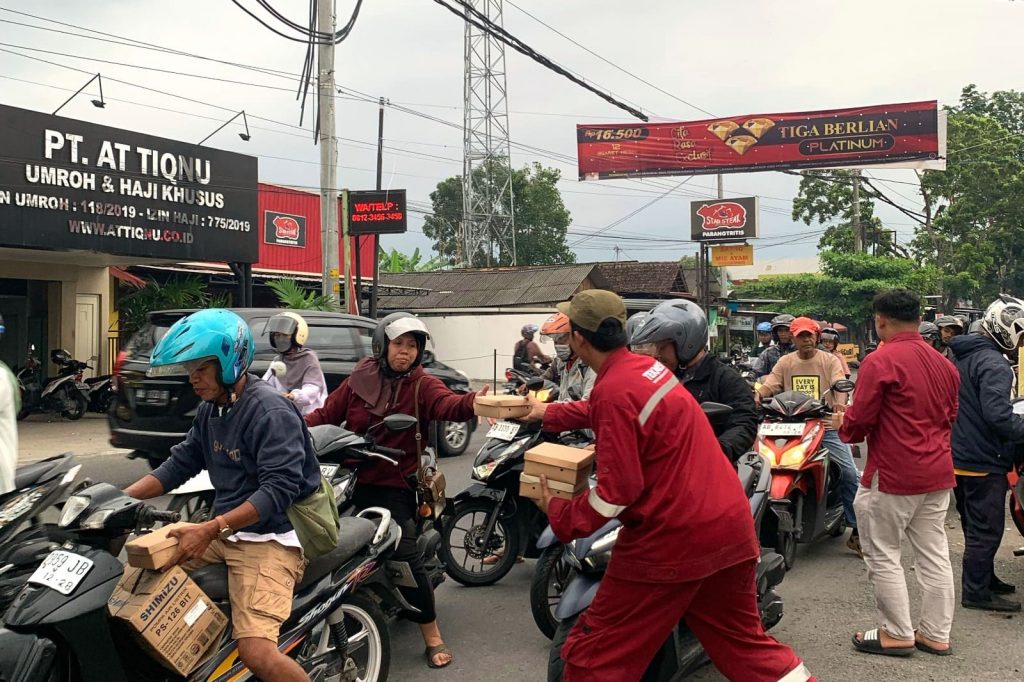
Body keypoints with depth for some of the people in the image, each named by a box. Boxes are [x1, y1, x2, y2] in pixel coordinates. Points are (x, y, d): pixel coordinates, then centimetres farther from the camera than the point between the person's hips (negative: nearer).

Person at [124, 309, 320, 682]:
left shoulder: (270, 410, -17)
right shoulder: (210, 409, 12)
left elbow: (279, 489, -24)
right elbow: (181, 463, 17)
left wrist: (212, 529, -29)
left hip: (270, 537, -9)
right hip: (223, 530, 9)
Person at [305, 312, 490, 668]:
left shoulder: (422, 385, -7)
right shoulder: (358, 380, 2)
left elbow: (448, 405, -26)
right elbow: (326, 414, 5)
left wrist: (472, 401, -49)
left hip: (395, 487, -3)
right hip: (353, 482, 3)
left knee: (405, 555, -10)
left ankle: (432, 636, 2)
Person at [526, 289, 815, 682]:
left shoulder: (615, 390, -17)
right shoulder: (645, 367, 10)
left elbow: (616, 491, -18)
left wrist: (560, 515, -5)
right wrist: (550, 413, 43)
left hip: (671, 539, -9)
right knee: (743, 641, 22)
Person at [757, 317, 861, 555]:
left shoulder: (829, 360, 4)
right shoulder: (785, 362, 11)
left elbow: (839, 383, -13)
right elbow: (770, 384, 0)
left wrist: (840, 401, -36)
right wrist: (756, 396, -23)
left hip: (827, 425, -2)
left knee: (849, 474, -9)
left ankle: (857, 531, -1)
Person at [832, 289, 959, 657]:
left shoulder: (880, 361, -16)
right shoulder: (944, 364, 9)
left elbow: (860, 420, -15)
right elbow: (949, 415, 19)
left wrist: (842, 425, 5)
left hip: (893, 474, -8)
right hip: (938, 474, 8)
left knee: (883, 555, 4)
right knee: (934, 554, 13)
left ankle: (898, 634, 10)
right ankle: (936, 634, 21)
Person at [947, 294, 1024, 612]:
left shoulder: (962, 357, 12)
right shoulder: (994, 364, -19)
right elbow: (998, 415, -29)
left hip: (958, 455, 10)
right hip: (983, 461, -10)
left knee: (975, 525, 20)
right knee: (986, 529, 0)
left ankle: (985, 578, 33)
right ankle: (976, 592, 7)